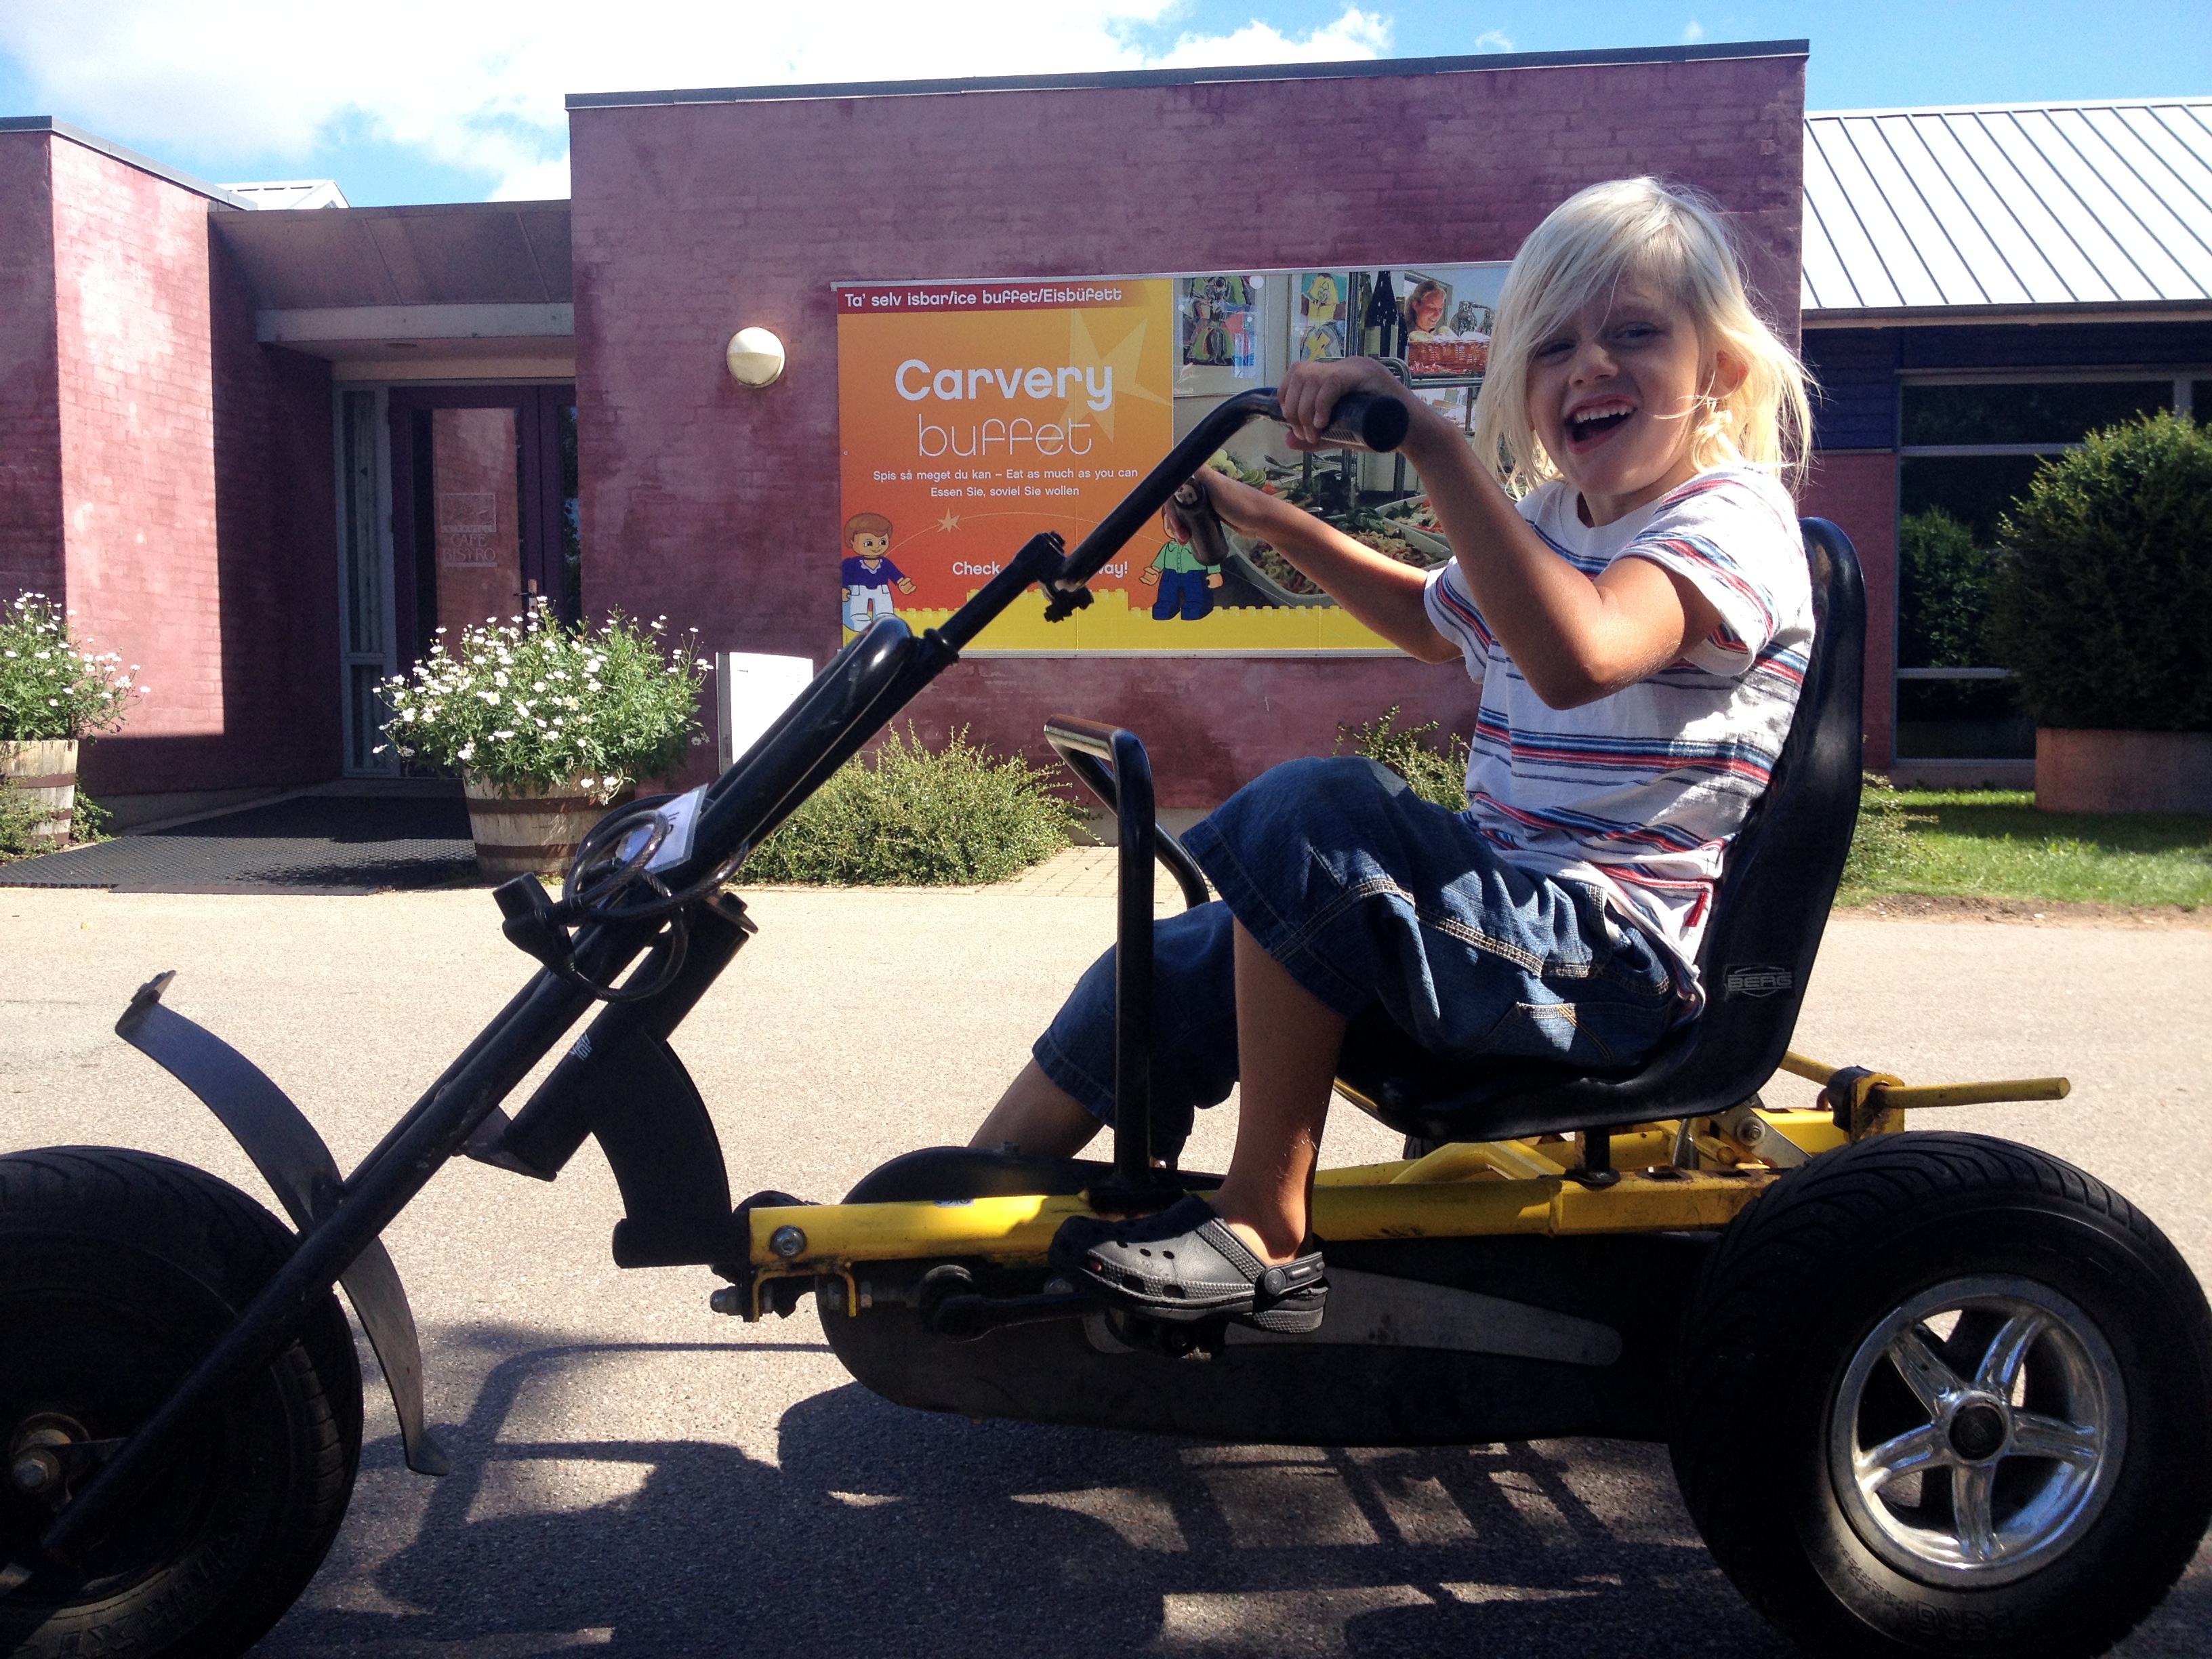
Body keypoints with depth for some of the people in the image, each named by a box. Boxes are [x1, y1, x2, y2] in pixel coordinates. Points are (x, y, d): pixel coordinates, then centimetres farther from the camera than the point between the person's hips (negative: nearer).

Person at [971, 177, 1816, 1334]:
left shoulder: (1731, 519, -12)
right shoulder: (1552, 521, 16)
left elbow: (1577, 655, -35)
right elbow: (1441, 625, 36)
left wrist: (1428, 436, -33)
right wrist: (1267, 522, 27)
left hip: (1616, 959, -9)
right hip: (1508, 915, 9)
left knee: (1318, 811, -31)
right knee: (1167, 971, 0)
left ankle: (1266, 1229, -19)